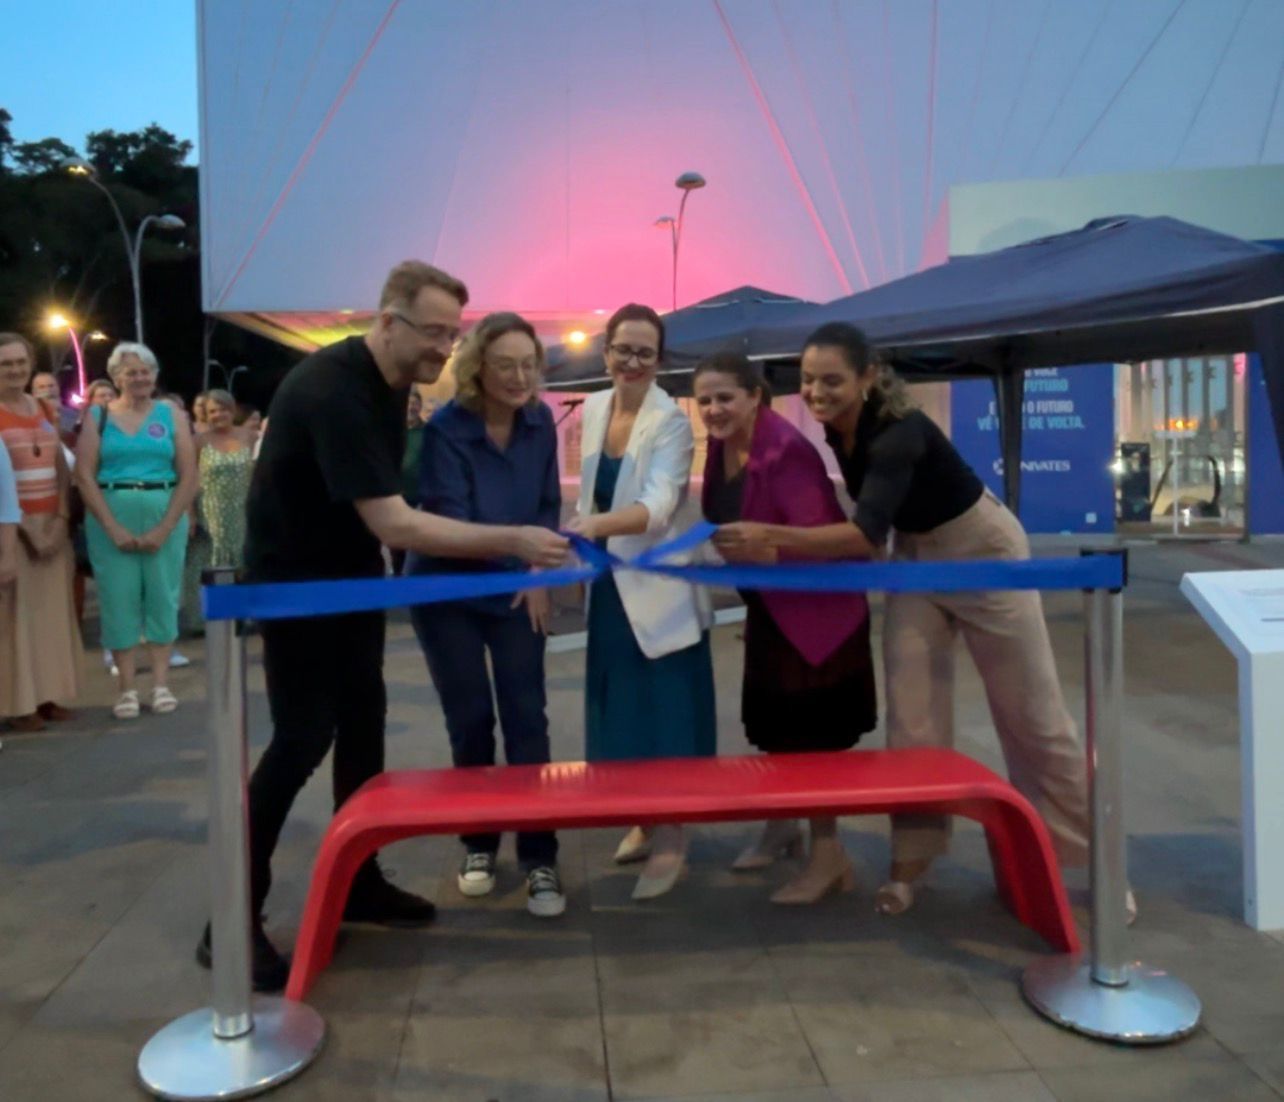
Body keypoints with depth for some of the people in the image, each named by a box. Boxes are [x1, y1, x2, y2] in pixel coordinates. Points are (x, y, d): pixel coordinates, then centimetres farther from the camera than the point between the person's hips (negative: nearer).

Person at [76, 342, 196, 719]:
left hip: (165, 517, 0)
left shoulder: (173, 415, 6)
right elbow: (85, 476, -1)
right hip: (111, 519, 0)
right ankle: (127, 688, 6)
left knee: (162, 598, 3)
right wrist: (113, 528, -11)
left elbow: (188, 477, 0)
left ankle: (161, 684, 11)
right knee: (118, 599, 0)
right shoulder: (98, 417, 6)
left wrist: (164, 528, -9)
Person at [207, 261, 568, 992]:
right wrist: (513, 542, -36)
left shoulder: (392, 380, 1)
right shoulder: (332, 391, -30)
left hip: (352, 574, 9)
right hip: (295, 582, -9)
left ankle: (358, 881, 23)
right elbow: (394, 525, -35)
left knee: (364, 722, 10)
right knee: (302, 740, -9)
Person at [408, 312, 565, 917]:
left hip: (517, 593, 3)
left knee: (526, 720, -3)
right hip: (448, 594, -2)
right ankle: (478, 845, 25)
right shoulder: (445, 429, -21)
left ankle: (539, 859, 5)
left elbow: (549, 504, 2)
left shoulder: (540, 422, -7)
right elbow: (449, 521, -26)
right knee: (470, 722, 6)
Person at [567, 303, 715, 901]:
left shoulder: (671, 420, -16)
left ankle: (670, 841, 11)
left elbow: (658, 504, -30)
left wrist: (596, 526, -46)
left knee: (664, 716, -2)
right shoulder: (592, 407, 4)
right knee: (621, 710, 13)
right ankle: (642, 823, 29)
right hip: (608, 583, 6)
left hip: (657, 584, -6)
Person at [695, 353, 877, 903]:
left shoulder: (786, 450, -25)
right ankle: (781, 826, 35)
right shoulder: (721, 447, 0)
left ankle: (828, 854, 9)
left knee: (809, 731, -4)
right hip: (767, 607, 9)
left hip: (815, 607, -8)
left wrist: (755, 548, -35)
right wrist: (716, 550, -1)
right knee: (771, 723, 17)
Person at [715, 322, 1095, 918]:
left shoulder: (899, 432, -34)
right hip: (915, 556, 7)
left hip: (981, 550, -6)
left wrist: (771, 538, -53)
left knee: (1030, 713, 3)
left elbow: (867, 532, -46)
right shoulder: (836, 424, -10)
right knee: (911, 712, 1)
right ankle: (912, 860, 11)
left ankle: (1091, 855, 20)